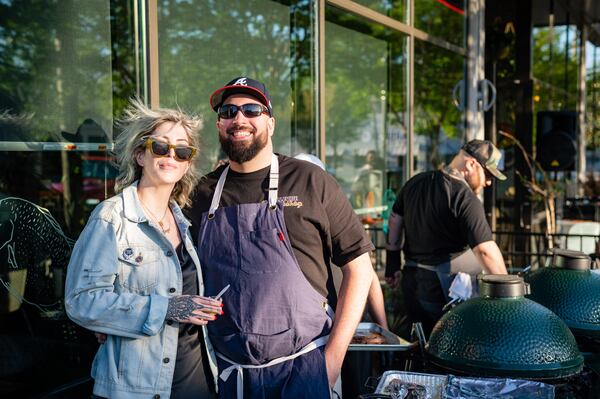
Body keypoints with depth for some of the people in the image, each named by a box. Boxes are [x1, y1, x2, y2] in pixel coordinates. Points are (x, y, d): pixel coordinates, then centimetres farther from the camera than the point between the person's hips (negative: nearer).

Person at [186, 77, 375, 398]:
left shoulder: (311, 182, -5)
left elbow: (358, 267, -4)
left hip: (303, 368, -3)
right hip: (228, 372, 3)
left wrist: (334, 356, -10)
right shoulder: (204, 194, 3)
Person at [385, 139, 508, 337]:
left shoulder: (416, 182, 8)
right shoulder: (465, 197, -17)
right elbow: (485, 250, -25)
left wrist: (393, 263, 24)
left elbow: (395, 219, 17)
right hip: (443, 287, -8)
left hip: (412, 279, 8)